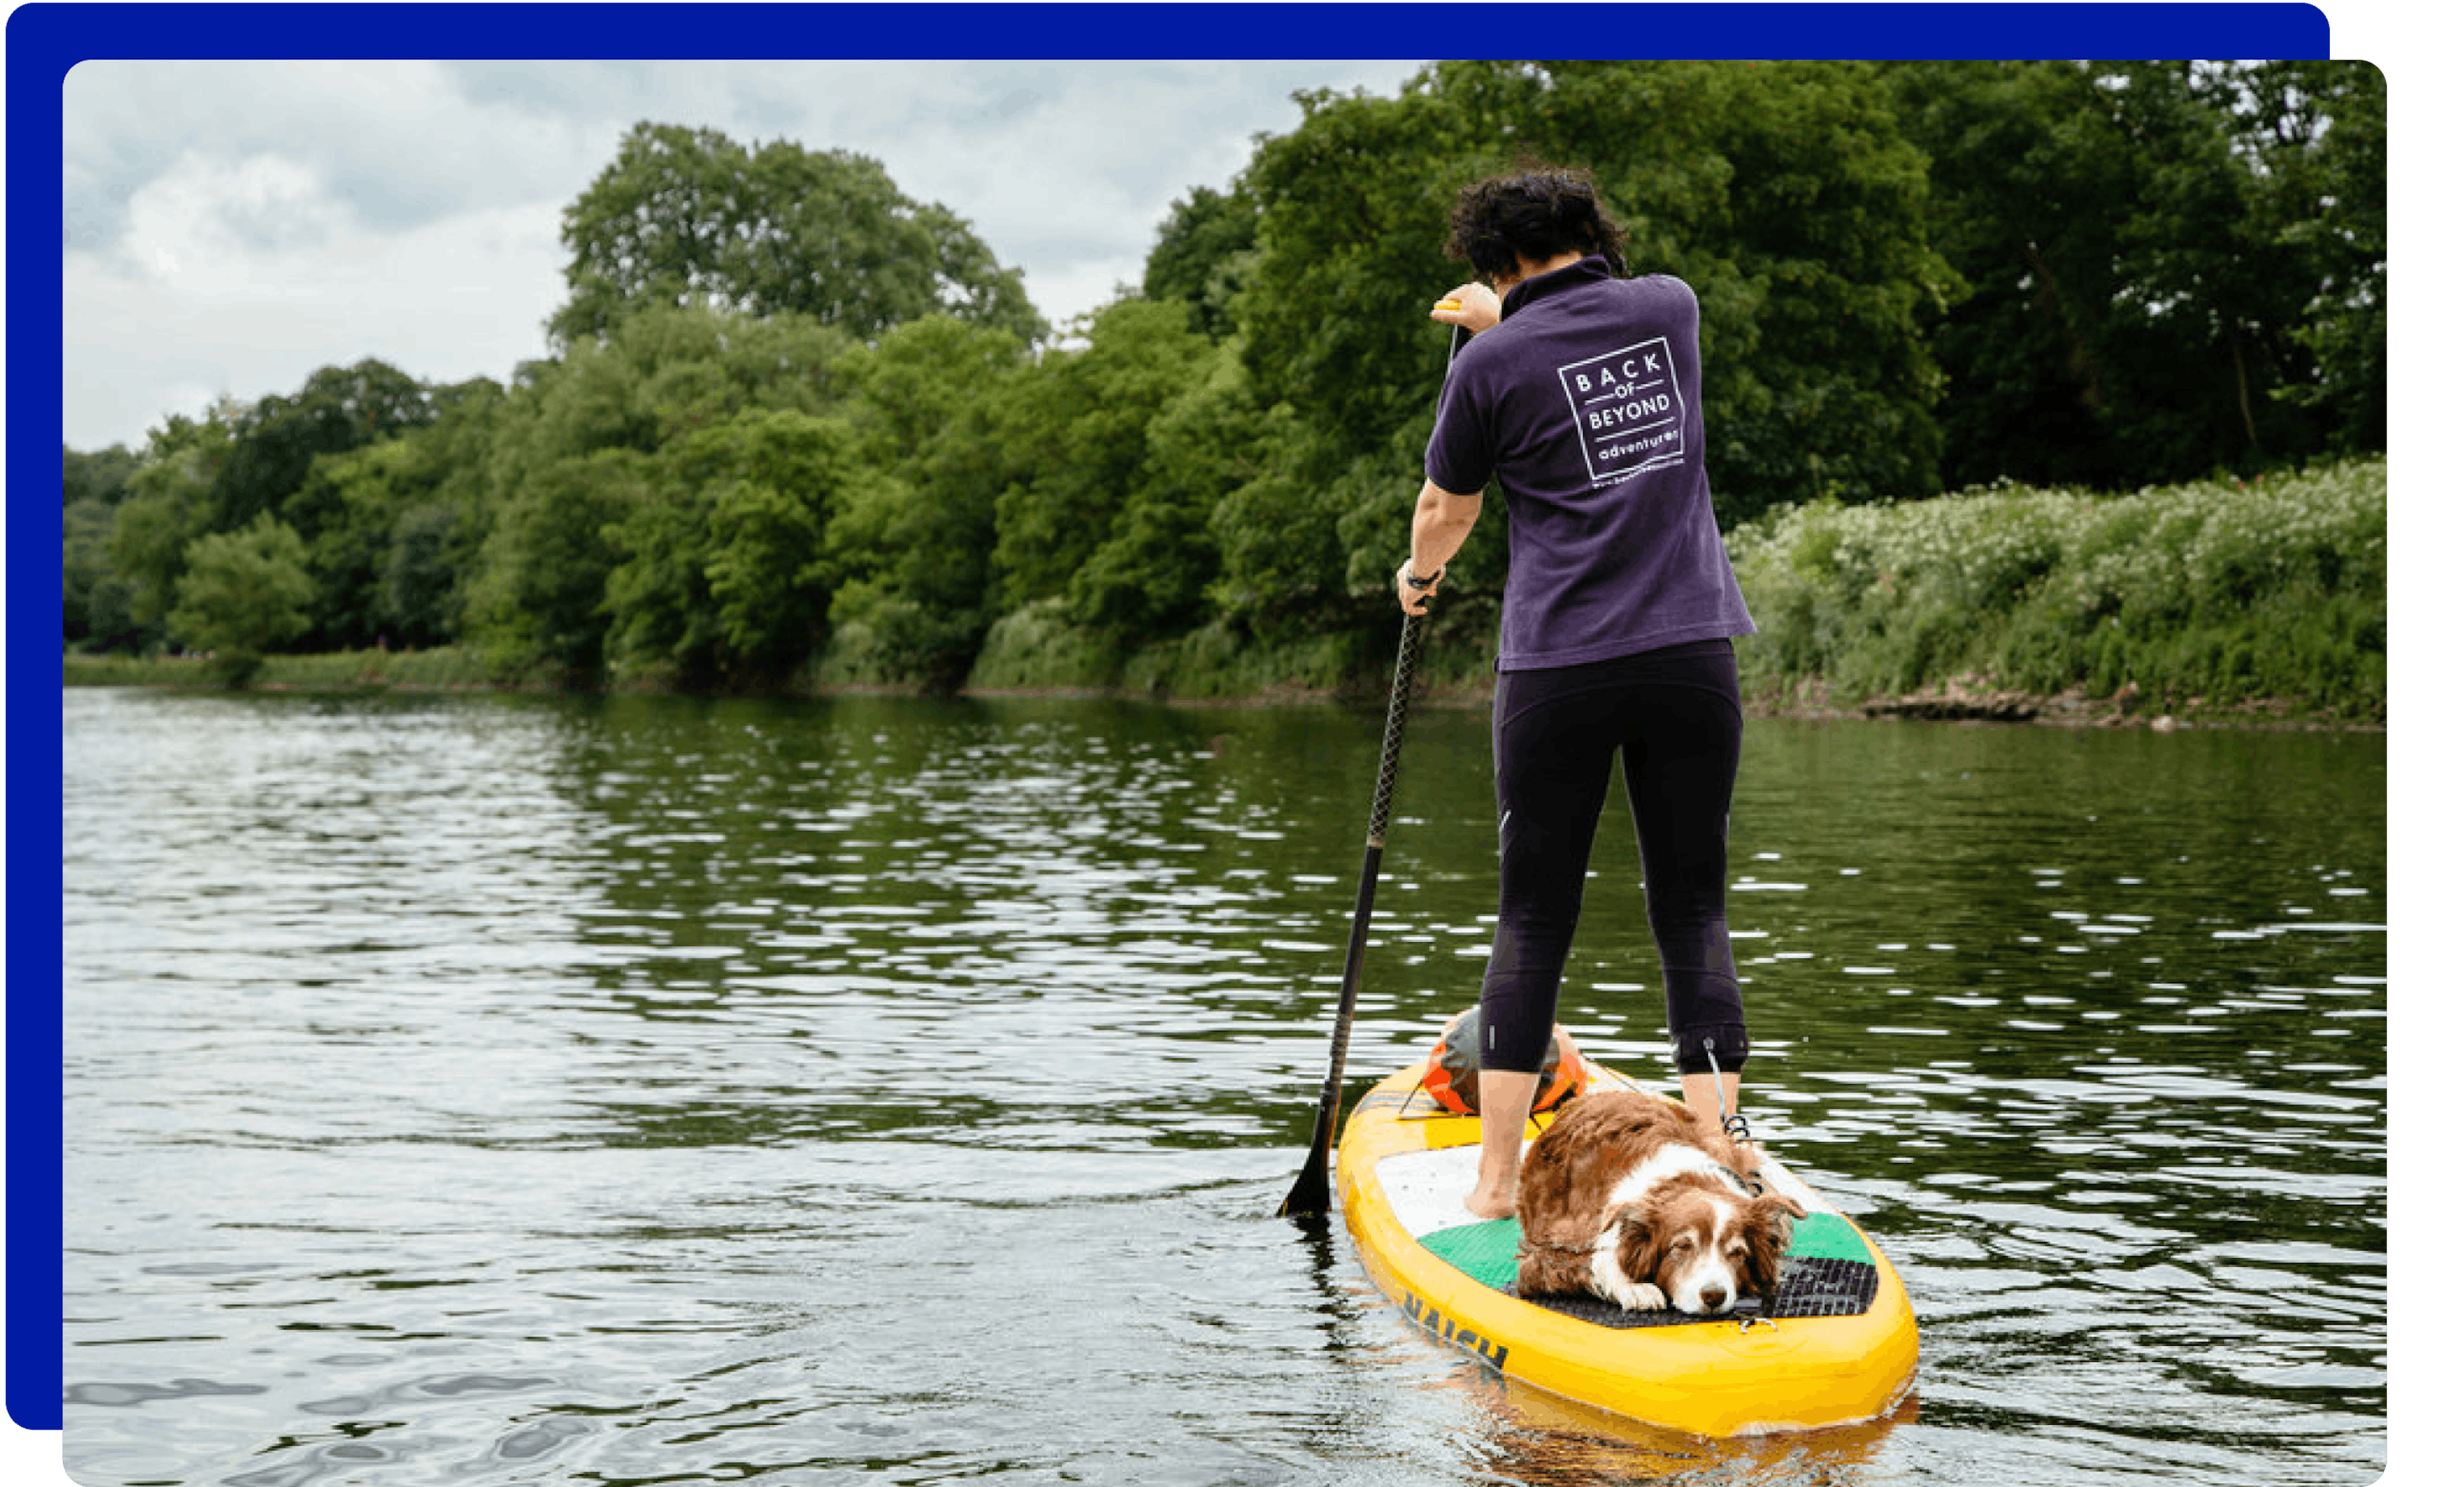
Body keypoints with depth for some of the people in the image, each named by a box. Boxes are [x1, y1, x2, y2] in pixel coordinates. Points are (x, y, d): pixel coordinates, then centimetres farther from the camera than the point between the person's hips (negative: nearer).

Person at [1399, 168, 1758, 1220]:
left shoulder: (1492, 364, -3)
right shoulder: (1671, 306, 7)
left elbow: (1446, 510, 12)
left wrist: (1418, 574, 32)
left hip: (1559, 670, -2)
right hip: (1692, 653, 3)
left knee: (1533, 920, 6)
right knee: (1693, 910, 7)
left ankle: (1497, 1180, 7)